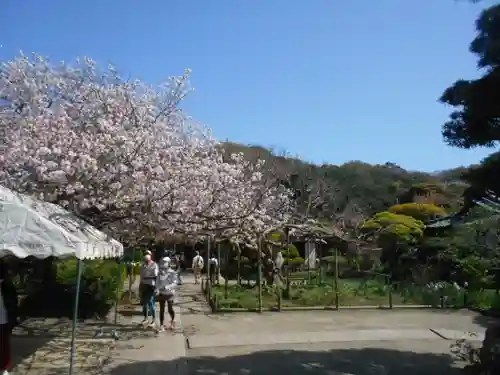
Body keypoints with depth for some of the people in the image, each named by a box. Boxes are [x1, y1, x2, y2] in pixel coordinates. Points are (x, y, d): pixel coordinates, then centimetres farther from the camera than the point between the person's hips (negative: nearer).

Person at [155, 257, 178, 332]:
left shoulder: (172, 273, -13)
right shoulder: (160, 272, 0)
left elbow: (175, 284, -16)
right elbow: (157, 282, 2)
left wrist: (167, 287, -31)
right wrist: (157, 289, -16)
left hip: (170, 293, -3)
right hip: (162, 293, 3)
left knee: (170, 309, 5)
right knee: (162, 310, 5)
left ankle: (173, 320, 36)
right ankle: (162, 325, 14)